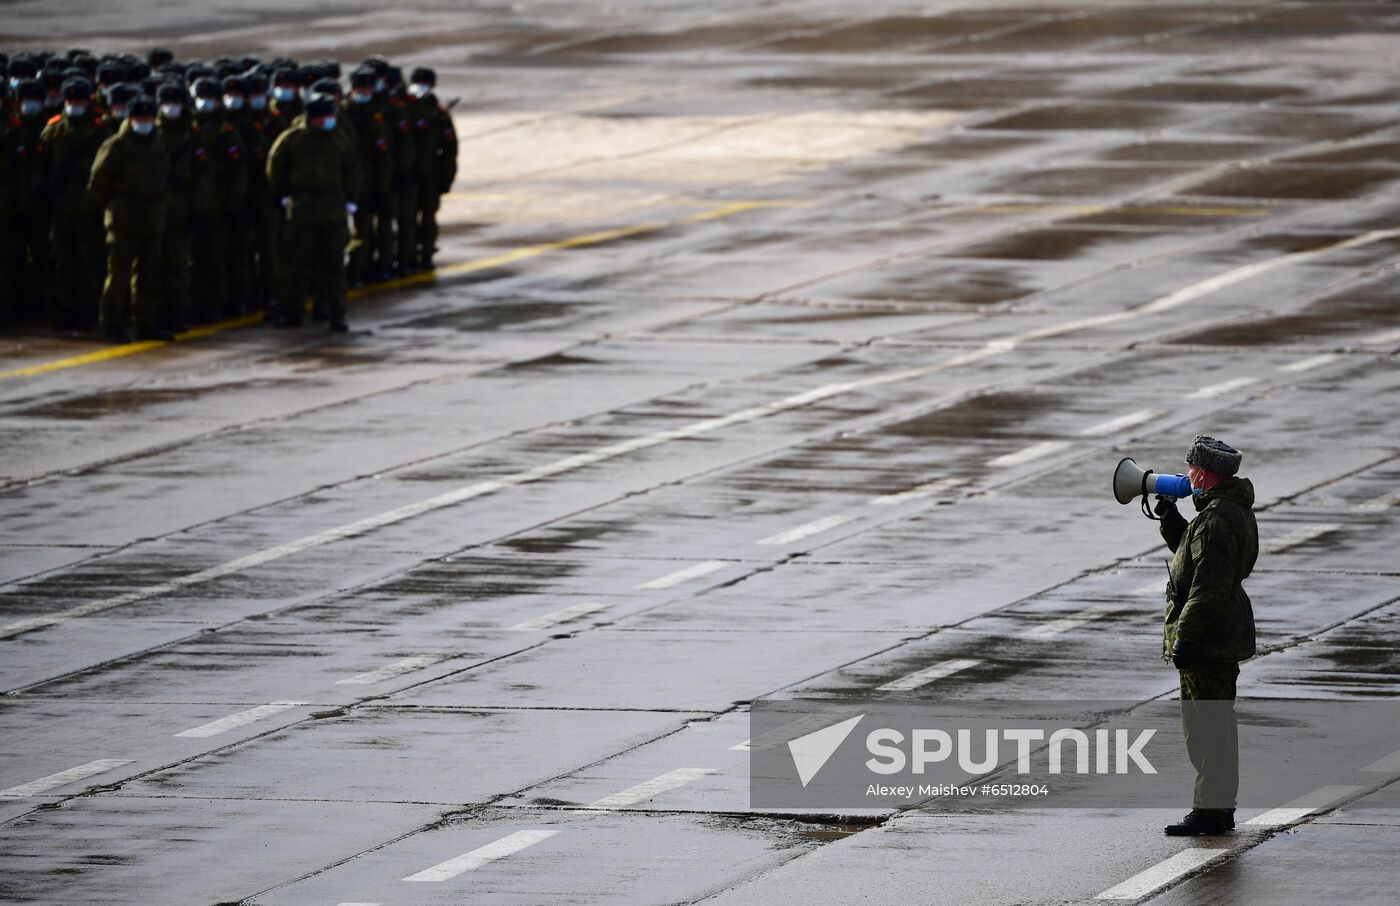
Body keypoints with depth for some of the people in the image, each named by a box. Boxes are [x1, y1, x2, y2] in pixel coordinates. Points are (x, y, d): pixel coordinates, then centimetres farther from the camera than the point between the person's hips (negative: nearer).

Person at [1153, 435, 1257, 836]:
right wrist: (1170, 518, 16)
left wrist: (1185, 638, -25)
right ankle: (1220, 805, 25)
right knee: (1215, 723, 18)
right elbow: (1191, 552, 28)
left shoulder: (1216, 520, -22)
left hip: (1207, 637, -11)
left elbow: (1209, 586, -26)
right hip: (1227, 635, 11)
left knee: (1206, 726, -6)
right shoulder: (1236, 510, 12)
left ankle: (1210, 811, -3)